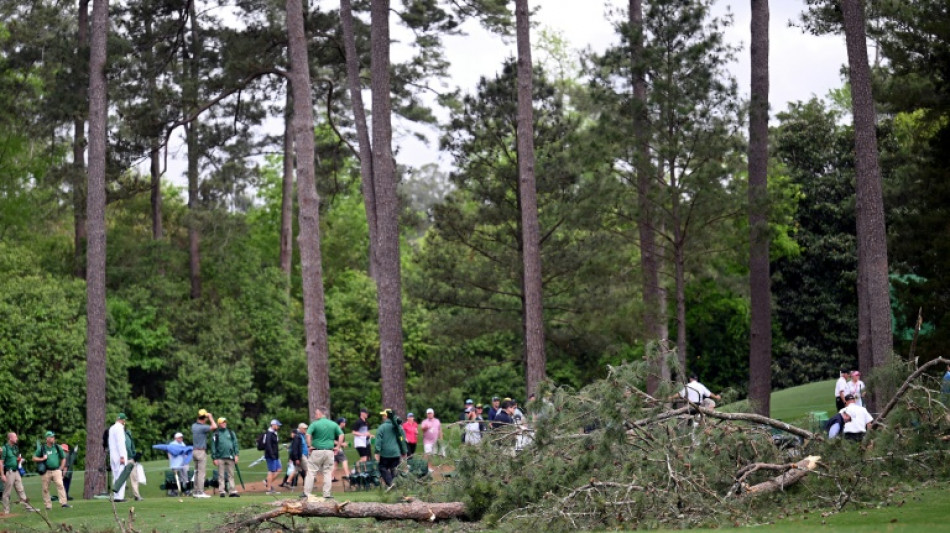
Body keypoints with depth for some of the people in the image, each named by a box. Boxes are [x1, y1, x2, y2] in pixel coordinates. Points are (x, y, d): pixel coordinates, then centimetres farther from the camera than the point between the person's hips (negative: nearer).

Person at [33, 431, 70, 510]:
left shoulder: (57, 447, 9)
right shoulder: (41, 448, 3)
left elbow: (63, 458, 17)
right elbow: (34, 458, 7)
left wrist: (61, 468, 6)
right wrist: (42, 459, -10)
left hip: (56, 470, 0)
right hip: (46, 471, 0)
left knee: (60, 485, -16)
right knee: (45, 489, 1)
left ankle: (63, 503, -21)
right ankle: (48, 505, 11)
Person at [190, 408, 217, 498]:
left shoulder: (194, 426, 8)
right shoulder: (202, 427, -17)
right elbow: (214, 427, -25)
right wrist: (210, 417, -10)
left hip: (195, 451, 8)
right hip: (201, 452, -8)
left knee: (197, 472, 13)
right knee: (201, 472, -7)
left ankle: (195, 492, 15)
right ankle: (200, 492, -9)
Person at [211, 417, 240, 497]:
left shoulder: (231, 433, 14)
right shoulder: (216, 434, 5)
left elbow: (235, 444, 12)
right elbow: (213, 447, 3)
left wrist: (236, 455, 1)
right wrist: (214, 458, -5)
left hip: (230, 457, 2)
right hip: (220, 458, -2)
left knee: (231, 475, 2)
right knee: (221, 476, -2)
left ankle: (232, 491, 1)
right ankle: (222, 491, -1)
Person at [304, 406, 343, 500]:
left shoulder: (315, 424, -5)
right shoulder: (333, 424, 7)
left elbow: (308, 435, -17)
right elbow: (341, 435, 4)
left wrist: (309, 446, -8)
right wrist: (338, 446, 7)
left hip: (317, 451, -3)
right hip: (329, 451, 3)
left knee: (311, 472, 2)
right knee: (328, 473, 8)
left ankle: (306, 493, 1)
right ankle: (327, 494, 6)